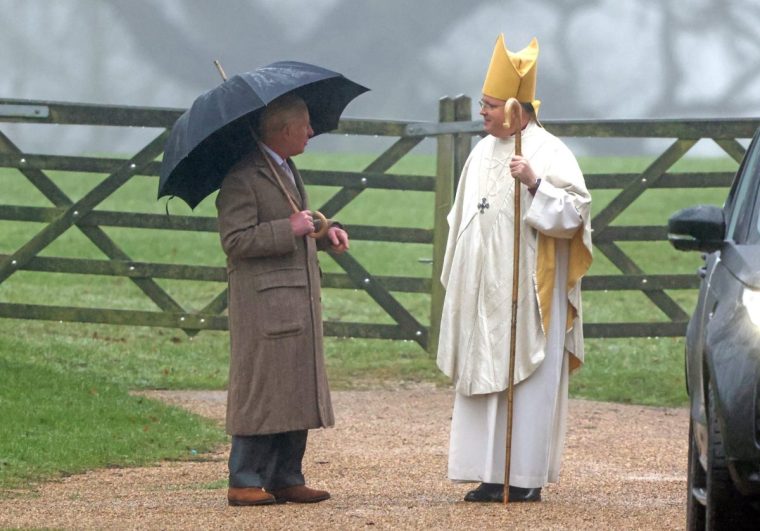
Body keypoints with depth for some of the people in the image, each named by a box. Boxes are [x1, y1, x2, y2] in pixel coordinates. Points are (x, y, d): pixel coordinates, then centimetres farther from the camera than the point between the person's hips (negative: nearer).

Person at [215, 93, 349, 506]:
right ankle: (245, 482, -1)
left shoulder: (287, 171, 18)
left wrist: (325, 232, 13)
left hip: (299, 300, 9)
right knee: (261, 390, -6)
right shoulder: (242, 178, -13)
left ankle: (286, 479, 16)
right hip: (264, 302, -9)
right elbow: (235, 240, -20)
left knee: (297, 391, 10)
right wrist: (289, 229, -21)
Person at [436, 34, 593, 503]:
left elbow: (575, 213, -14)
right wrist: (457, 282, 17)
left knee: (527, 382, -5)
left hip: (527, 293, -7)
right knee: (486, 381, 5)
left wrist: (535, 184, -26)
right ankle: (495, 475, 8)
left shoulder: (548, 153, -8)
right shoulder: (483, 152, 14)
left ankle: (528, 478, -2)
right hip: (485, 294, 7)